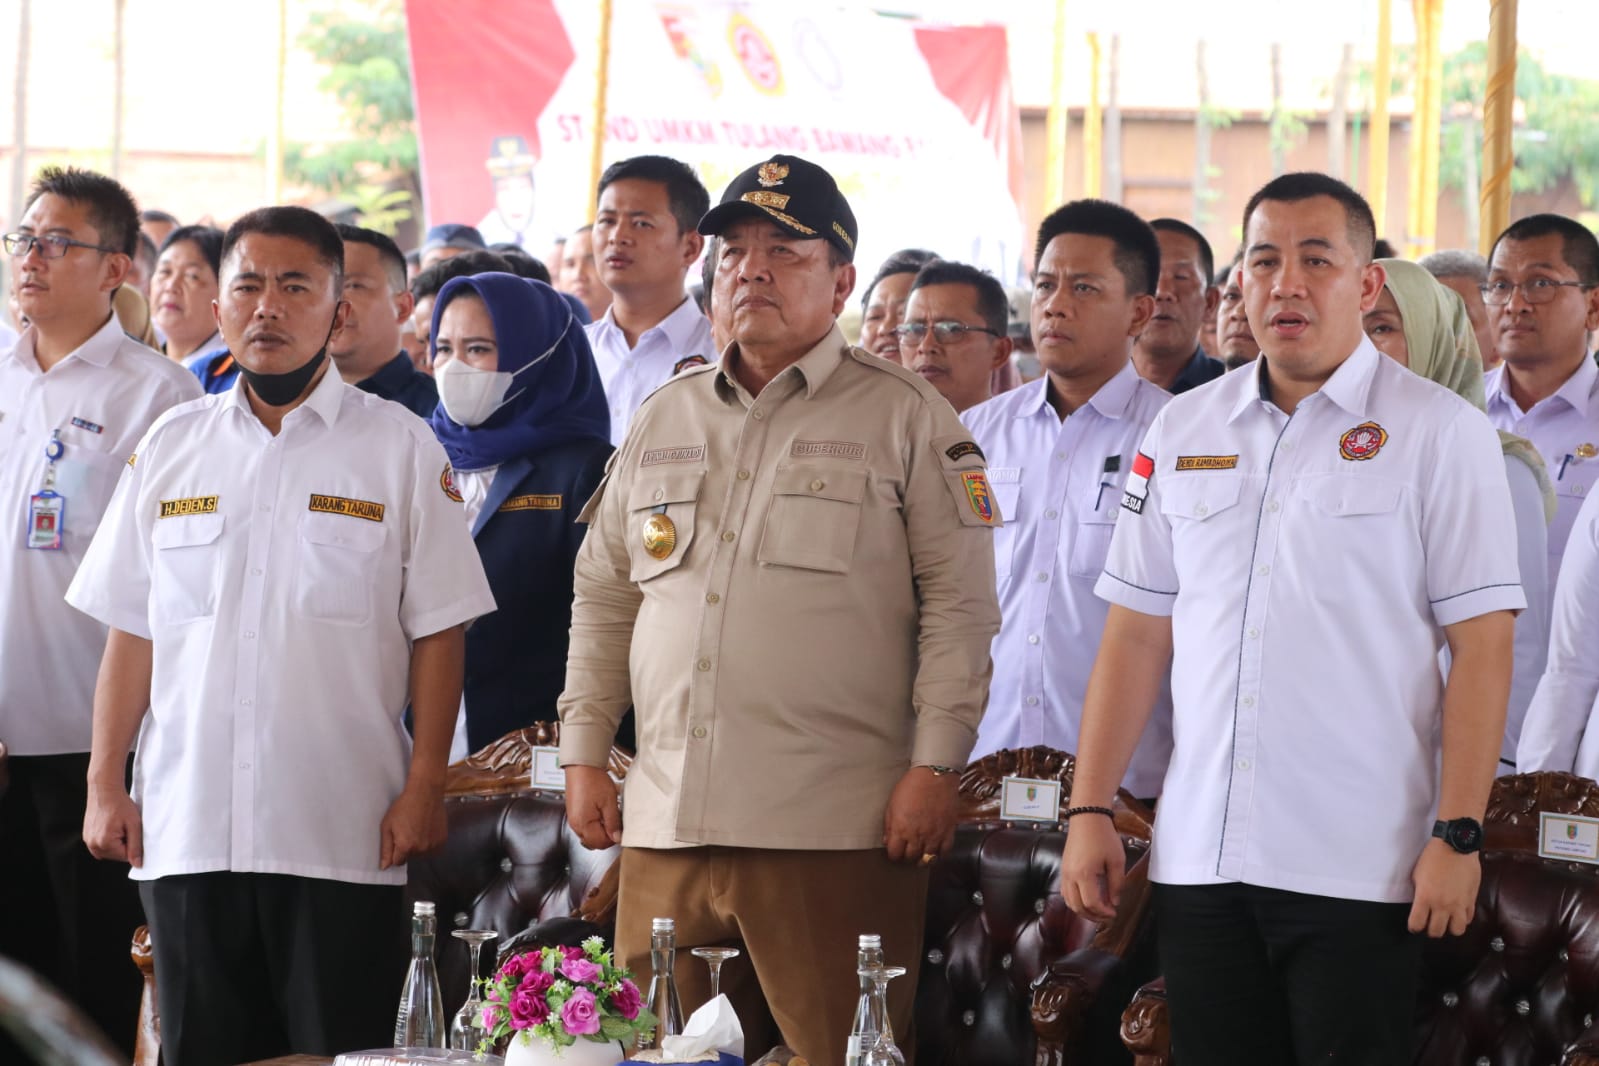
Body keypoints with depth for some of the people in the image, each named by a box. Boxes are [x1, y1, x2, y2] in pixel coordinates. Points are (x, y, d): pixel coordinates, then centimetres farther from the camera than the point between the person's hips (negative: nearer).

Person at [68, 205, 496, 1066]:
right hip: (187, 829, 3)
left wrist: (425, 786, -6)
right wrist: (105, 783, 5)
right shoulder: (171, 446, 12)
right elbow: (131, 633, 12)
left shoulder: (400, 448, 3)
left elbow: (437, 632, 1)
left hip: (342, 837, -3)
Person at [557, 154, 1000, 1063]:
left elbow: (960, 604, -1)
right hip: (667, 824, 5)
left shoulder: (904, 417, 3)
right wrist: (584, 754, 14)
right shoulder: (667, 418, 18)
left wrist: (935, 766, -9)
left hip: (834, 828, -5)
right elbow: (604, 600, 22)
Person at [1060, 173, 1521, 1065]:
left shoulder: (1442, 432, -1)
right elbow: (1138, 632, 14)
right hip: (1201, 858, 4)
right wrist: (1090, 809, 6)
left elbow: (1481, 647, -5)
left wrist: (1458, 834, -12)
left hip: (1360, 867, -4)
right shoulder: (1184, 431, 13)